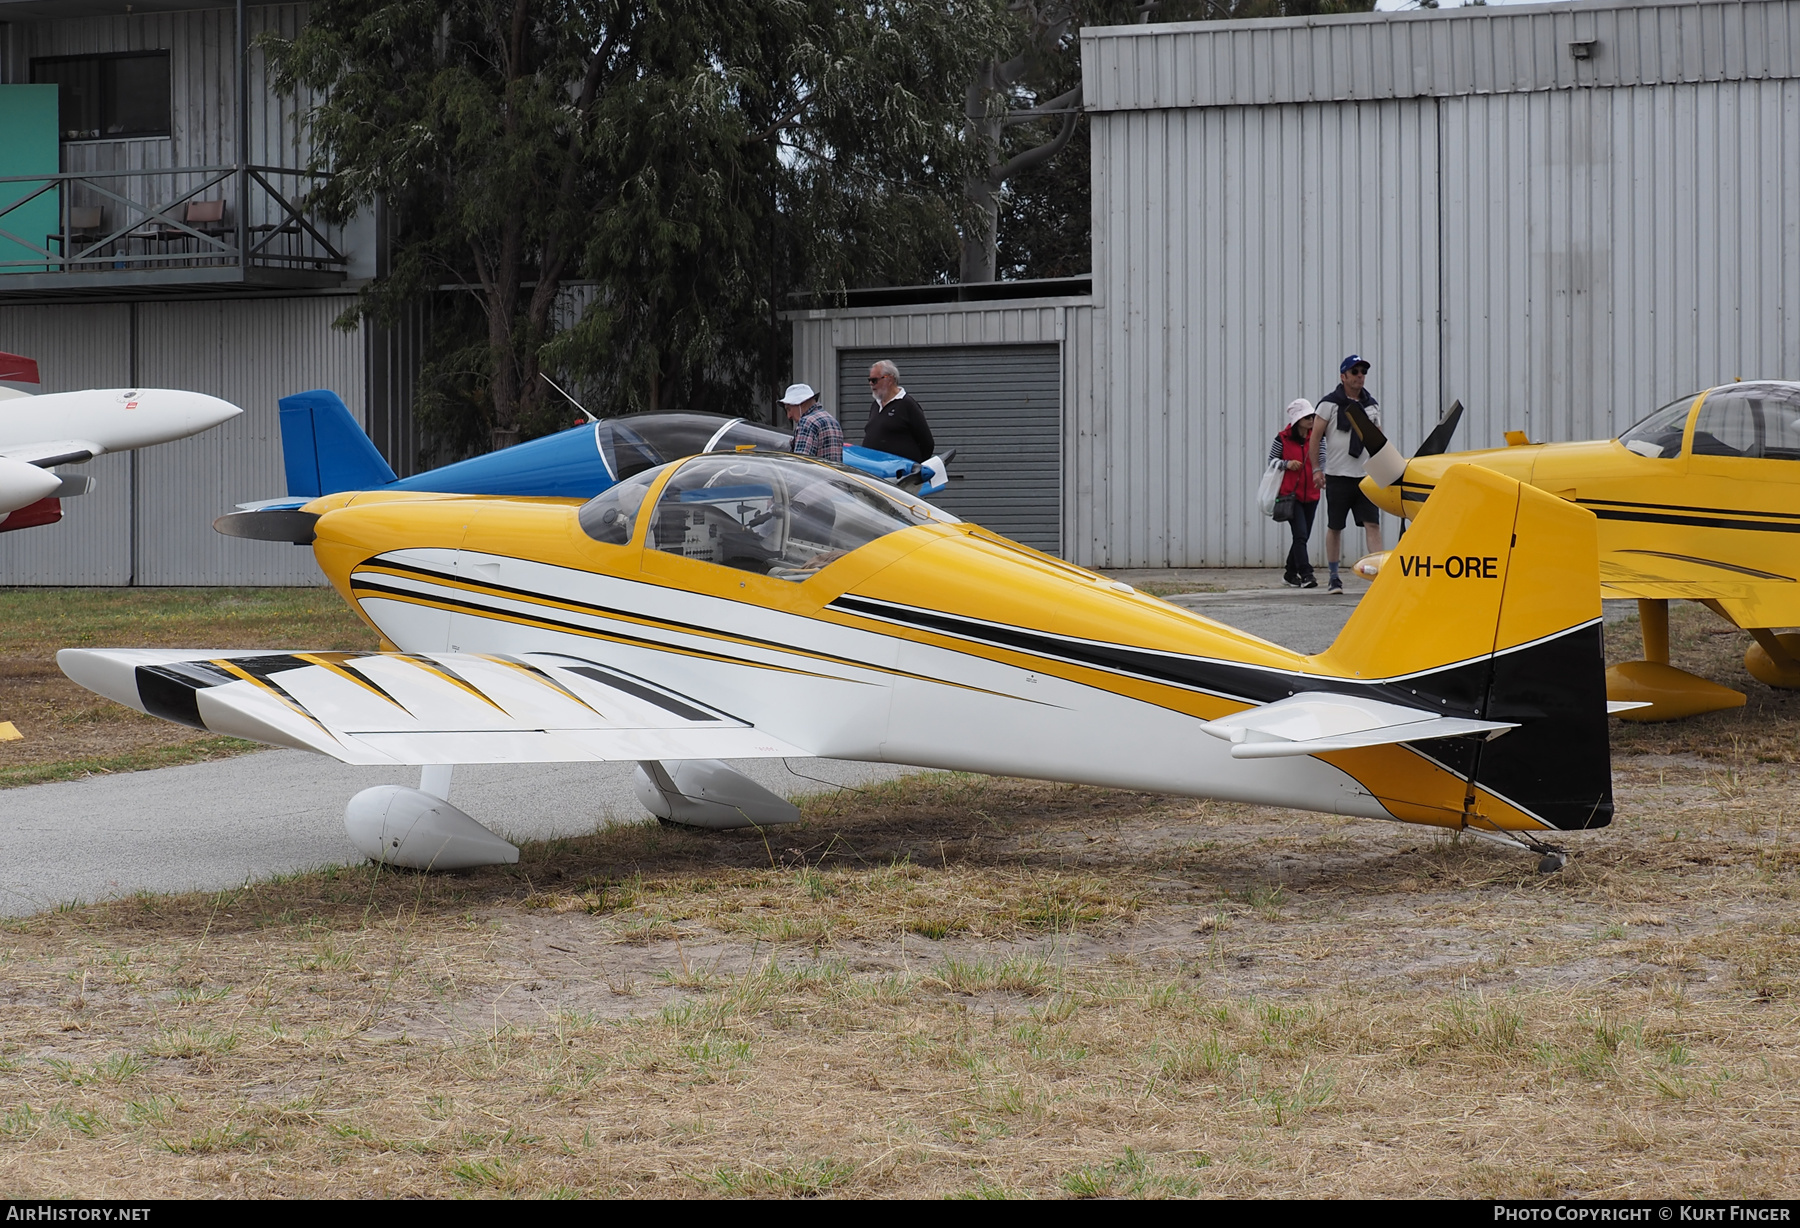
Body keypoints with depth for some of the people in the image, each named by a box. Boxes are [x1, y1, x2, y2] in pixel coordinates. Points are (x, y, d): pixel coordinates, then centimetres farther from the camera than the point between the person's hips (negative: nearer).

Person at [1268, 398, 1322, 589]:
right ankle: (1306, 574, -18)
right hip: (1291, 494, -5)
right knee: (1301, 535, -15)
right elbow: (1271, 461, 4)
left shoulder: (1315, 437, 5)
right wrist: (1287, 464, -16)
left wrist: (1320, 473, -12)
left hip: (1311, 495, 5)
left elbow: (1321, 461, 10)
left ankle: (1290, 574, 24)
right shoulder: (1282, 438, -5)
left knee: (1303, 536, 10)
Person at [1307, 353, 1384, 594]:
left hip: (1366, 476, 3)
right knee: (1334, 527, 5)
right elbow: (1315, 437, -4)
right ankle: (1333, 577, 15)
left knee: (1372, 524, -7)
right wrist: (1317, 469, -8)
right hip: (1338, 475, -3)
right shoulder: (1330, 403, -4)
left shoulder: (1371, 405, 11)